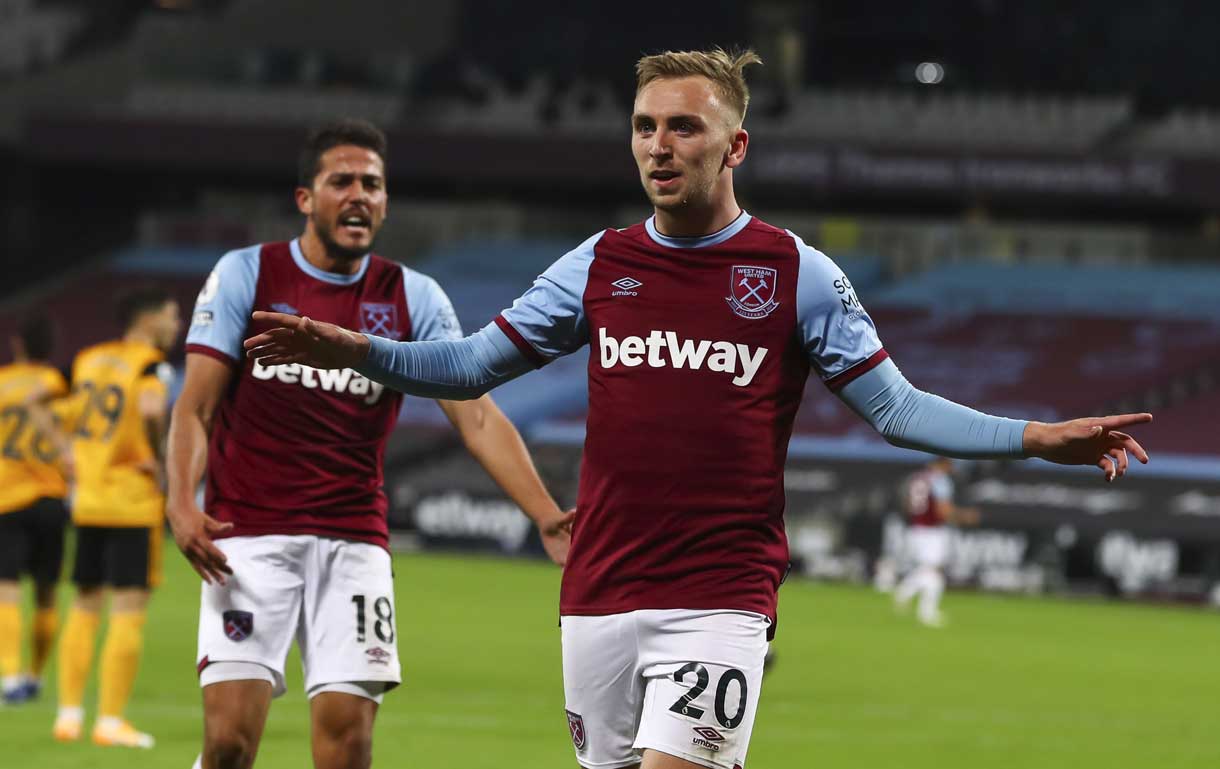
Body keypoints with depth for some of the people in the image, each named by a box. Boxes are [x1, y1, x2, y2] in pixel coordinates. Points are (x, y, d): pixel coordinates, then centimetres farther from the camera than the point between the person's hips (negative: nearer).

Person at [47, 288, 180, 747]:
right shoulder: (151, 367, -9)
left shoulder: (89, 360, 11)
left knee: (86, 604, 17)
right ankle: (111, 721, -6)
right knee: (129, 610, -3)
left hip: (87, 501, 7)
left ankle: (69, 713, 17)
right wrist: (161, 463, -15)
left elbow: (69, 419, 16)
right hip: (134, 504, -7)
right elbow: (151, 410, -28)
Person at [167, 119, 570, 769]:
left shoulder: (414, 298, 7)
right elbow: (196, 405, -1)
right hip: (247, 536, -2)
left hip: (353, 540, 2)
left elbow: (476, 416, 0)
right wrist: (181, 501, -19)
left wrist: (547, 518, -13)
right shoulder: (245, 275, 3)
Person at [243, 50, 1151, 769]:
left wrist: (1035, 438, -10)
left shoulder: (795, 273, 0)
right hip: (599, 596, 4)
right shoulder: (599, 265, 9)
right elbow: (471, 365, 14)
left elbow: (894, 406, 2)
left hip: (721, 597, -4)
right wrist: (352, 350, 0)